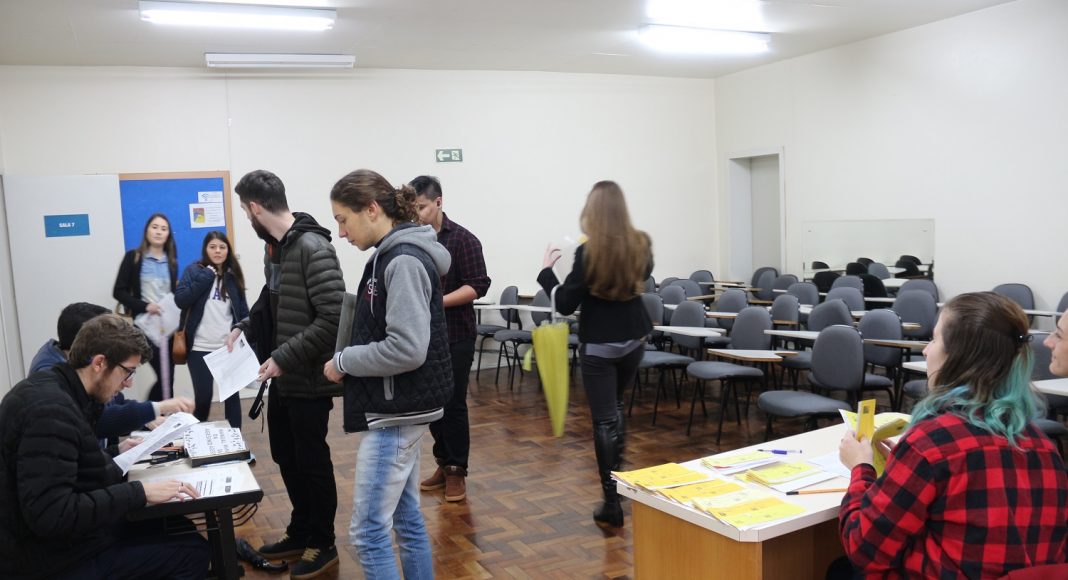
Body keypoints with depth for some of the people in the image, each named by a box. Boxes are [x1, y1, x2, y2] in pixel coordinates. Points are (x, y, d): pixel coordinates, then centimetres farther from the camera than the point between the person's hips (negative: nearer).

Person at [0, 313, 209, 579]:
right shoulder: (51, 409, -26)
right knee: (194, 550, -9)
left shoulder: (52, 389, 5)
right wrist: (140, 492, -27)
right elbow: (52, 516, -32)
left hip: (60, 541, 10)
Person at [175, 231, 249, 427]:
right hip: (200, 348, -2)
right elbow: (180, 300, -13)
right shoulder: (194, 270, 0)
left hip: (229, 347, 2)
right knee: (203, 396, 4)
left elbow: (243, 311, 9)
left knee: (232, 394, 7)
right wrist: (207, 276, -14)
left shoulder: (233, 275, 7)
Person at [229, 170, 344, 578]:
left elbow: (333, 318, -25)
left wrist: (285, 357, -22)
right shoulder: (274, 246, 7)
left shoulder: (313, 248, -20)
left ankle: (322, 544, 24)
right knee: (285, 456, 19)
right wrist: (245, 327, 6)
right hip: (282, 375, 8)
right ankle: (300, 532, 37)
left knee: (312, 461, 6)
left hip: (309, 378, -8)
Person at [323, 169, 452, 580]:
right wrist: (350, 360, 3)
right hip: (397, 407, 10)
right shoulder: (391, 256, 11)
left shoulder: (404, 261, -18)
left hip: (397, 411, -10)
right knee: (406, 519, 18)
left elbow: (407, 349, -26)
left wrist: (343, 361, -13)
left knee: (368, 529, -3)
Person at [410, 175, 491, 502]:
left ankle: (457, 471, 13)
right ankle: (443, 463, 25)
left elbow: (477, 286, -13)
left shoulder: (462, 239, -8)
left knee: (453, 404, 1)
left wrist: (437, 302, -21)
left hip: (456, 337, -4)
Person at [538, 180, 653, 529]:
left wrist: (546, 271, 2)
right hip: (634, 340, 5)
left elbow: (564, 304, -12)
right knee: (615, 407, 26)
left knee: (604, 420, 0)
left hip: (599, 345, -5)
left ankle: (612, 505, 3)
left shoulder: (588, 252, -17)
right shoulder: (641, 246, -2)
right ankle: (617, 477, 35)